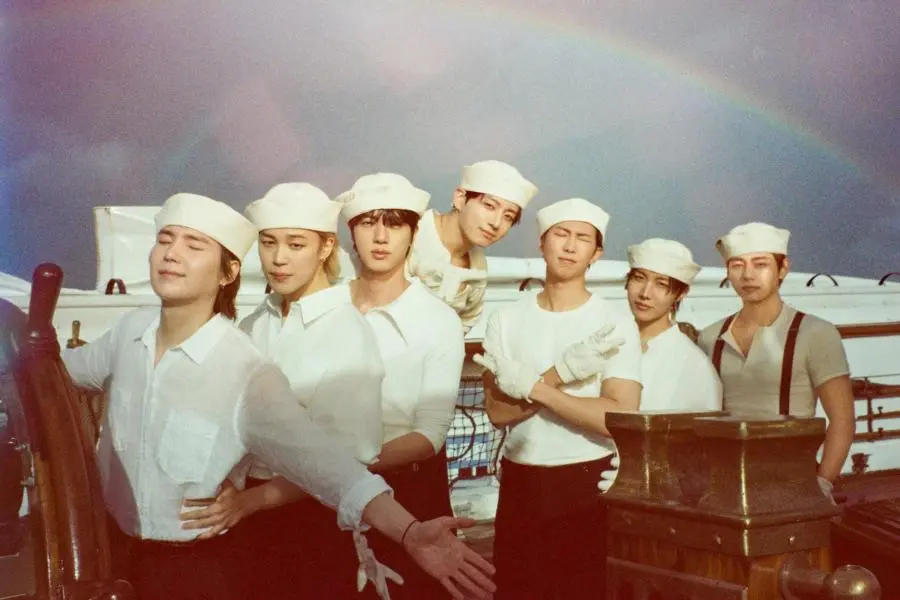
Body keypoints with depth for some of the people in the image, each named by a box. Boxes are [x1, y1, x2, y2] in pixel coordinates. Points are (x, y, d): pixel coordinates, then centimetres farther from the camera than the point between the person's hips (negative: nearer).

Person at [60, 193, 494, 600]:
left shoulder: (248, 375, -25)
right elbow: (77, 365, 15)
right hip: (111, 548, 5)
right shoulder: (131, 329, -7)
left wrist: (409, 533, -46)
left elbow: (321, 461, -33)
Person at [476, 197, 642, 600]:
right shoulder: (505, 320, 3)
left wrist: (533, 387, -17)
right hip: (520, 484, 3)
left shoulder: (616, 324, -4)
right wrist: (560, 374, -21)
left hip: (589, 485, -2)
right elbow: (497, 411, -7)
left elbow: (620, 419, -15)